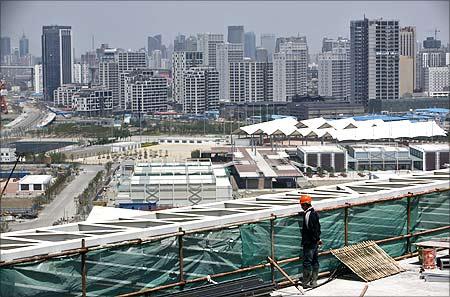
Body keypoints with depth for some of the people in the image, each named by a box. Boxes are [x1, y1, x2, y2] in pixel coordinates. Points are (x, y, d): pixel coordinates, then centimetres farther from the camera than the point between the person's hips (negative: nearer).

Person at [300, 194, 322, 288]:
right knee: (315, 261, 12)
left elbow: (310, 229, -22)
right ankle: (314, 281, 18)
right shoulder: (315, 213, 12)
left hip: (309, 242, -10)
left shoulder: (307, 214, -18)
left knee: (307, 262, -4)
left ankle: (305, 282, 0)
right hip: (315, 242, 10)